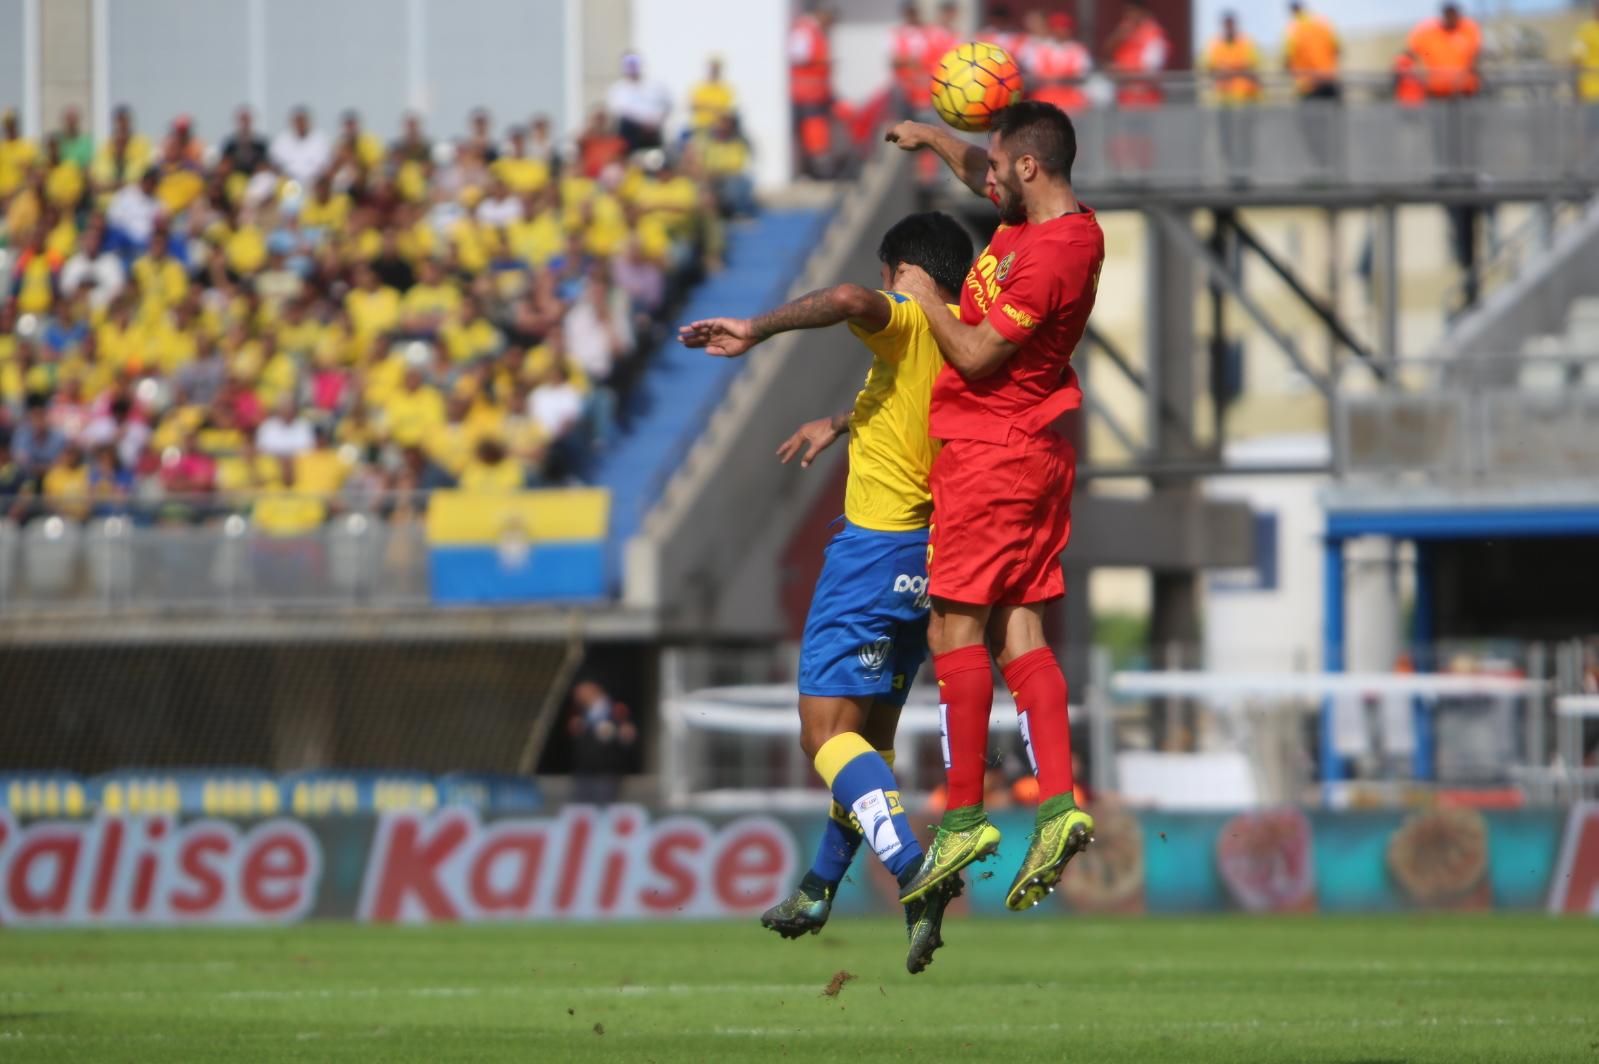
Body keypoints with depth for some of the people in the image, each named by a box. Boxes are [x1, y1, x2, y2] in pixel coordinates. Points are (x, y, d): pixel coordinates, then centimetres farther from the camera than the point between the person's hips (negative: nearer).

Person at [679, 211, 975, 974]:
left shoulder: (910, 322, -9)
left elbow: (848, 301, -33)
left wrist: (757, 330, -25)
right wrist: (837, 424, 51)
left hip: (878, 545, -9)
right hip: (936, 558, 9)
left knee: (828, 733, -12)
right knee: (872, 731, 21)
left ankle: (914, 872, -32)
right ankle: (819, 889, 35)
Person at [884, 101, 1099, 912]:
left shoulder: (1048, 255, -21)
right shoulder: (1047, 220, 9)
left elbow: (977, 355, -20)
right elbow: (984, 178, 32)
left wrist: (927, 299, -6)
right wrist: (938, 139, 21)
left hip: (988, 454, -10)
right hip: (1038, 455, 10)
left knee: (956, 628, -6)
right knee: (1020, 631, 6)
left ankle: (964, 816, -6)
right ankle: (1058, 803, -4)